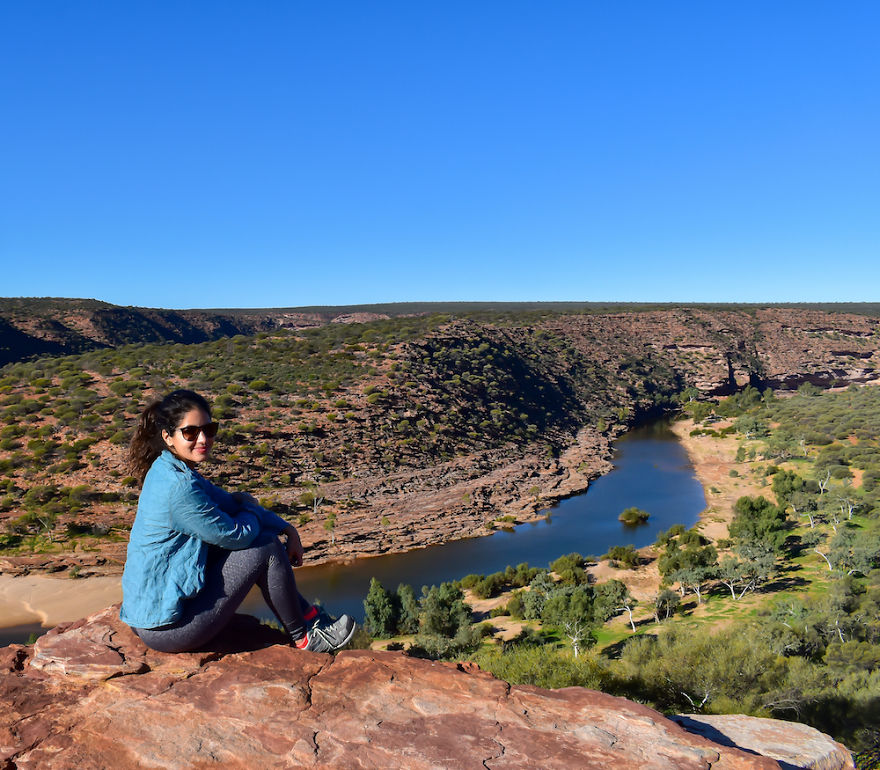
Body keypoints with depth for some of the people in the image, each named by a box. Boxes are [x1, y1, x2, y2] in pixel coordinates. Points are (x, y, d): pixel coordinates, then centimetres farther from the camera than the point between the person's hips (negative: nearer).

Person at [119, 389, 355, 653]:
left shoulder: (175, 471, 5)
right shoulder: (179, 487, -26)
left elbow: (230, 504, 12)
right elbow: (235, 534, -18)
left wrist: (288, 529, 5)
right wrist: (251, 509, 4)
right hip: (167, 627, -9)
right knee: (267, 548, -9)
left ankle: (309, 615, 20)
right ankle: (303, 637, 9)